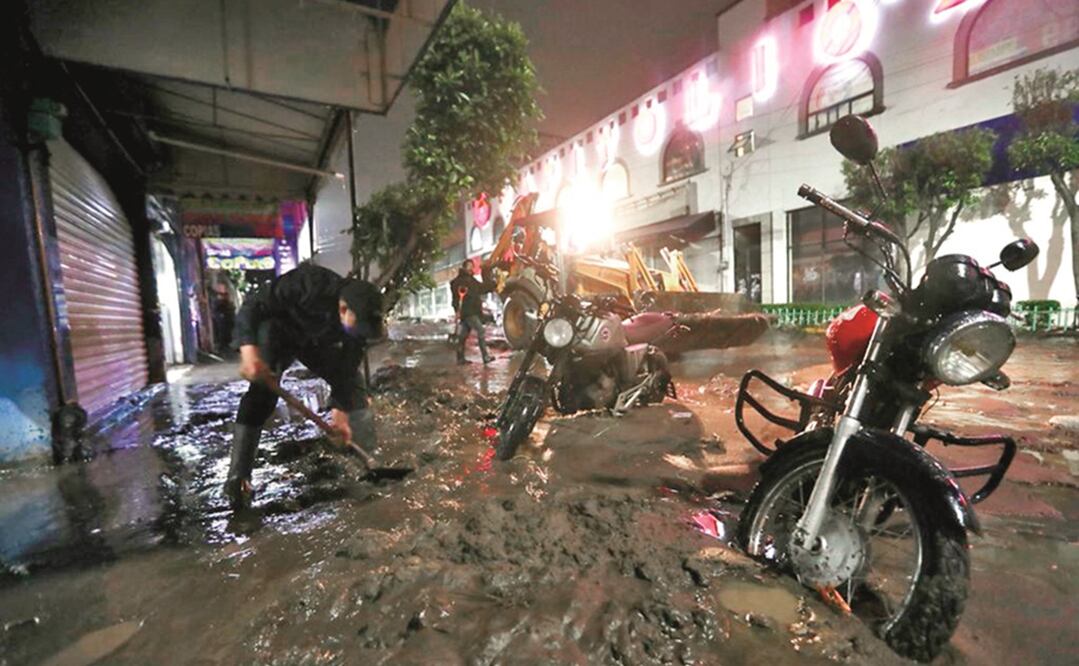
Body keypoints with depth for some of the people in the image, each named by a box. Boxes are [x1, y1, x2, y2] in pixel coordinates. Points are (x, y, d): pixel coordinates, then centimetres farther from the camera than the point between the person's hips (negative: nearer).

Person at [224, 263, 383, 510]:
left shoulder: (360, 318, -25)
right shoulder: (308, 283, -41)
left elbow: (346, 367, -18)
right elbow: (252, 306, -33)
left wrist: (341, 409, -23)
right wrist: (249, 350, -46)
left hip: (318, 342, 4)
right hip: (278, 332, -4)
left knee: (354, 383, 1)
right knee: (261, 391, -21)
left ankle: (370, 457, 16)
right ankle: (238, 477, -15)